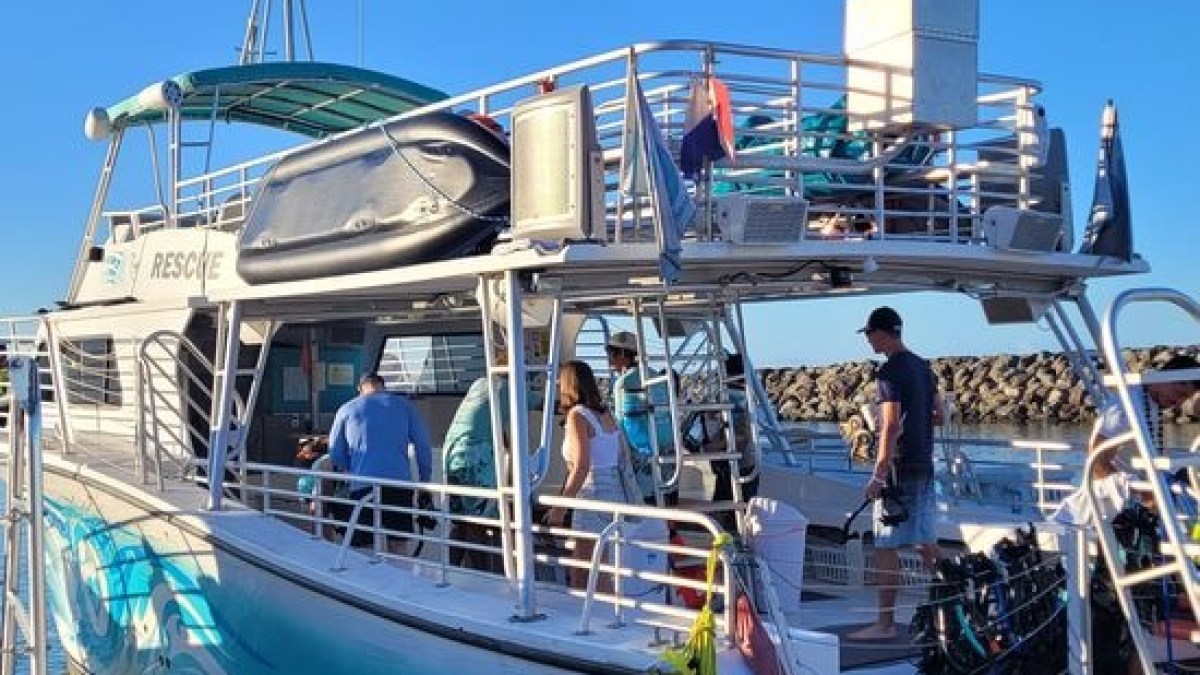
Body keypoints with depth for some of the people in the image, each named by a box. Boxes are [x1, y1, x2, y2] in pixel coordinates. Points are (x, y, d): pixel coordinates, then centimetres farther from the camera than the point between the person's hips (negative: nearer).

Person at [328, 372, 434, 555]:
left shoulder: (346, 409, 16)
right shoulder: (404, 405, 15)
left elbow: (335, 454, 19)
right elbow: (423, 446, 11)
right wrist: (425, 481, 17)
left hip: (362, 486, -1)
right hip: (399, 484, 1)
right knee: (398, 548, 6)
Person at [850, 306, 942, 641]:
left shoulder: (889, 372, -15)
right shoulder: (923, 367, 12)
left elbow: (891, 426, -21)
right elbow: (937, 415, 18)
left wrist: (878, 475, -20)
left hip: (898, 469, -9)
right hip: (924, 465, 9)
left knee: (886, 547, -5)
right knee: (926, 541, 15)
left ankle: (886, 623, -3)